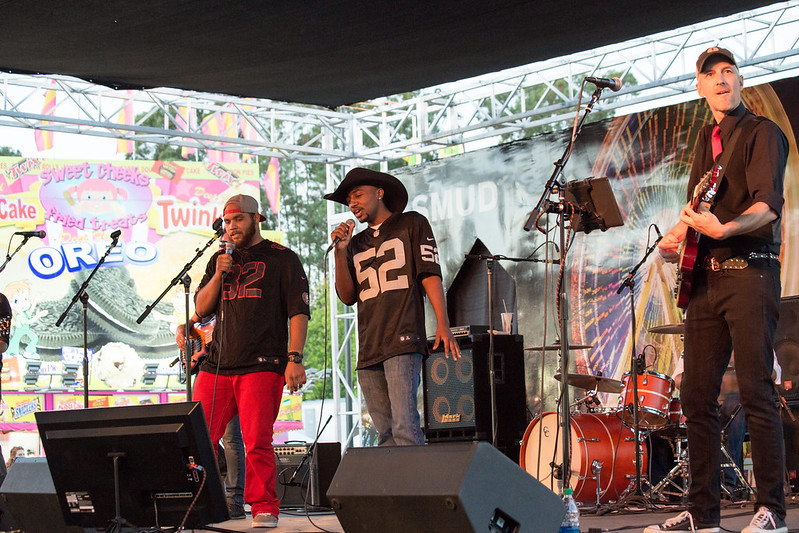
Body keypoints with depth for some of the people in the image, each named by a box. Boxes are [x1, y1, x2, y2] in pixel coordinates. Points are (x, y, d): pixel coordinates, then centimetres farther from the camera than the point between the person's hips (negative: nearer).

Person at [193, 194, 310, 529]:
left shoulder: (282, 259, 7)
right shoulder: (221, 260, 21)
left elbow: (299, 312, 1)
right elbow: (200, 310, 16)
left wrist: (294, 358, -10)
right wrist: (218, 276, 0)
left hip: (262, 365, -4)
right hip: (217, 364, 5)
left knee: (258, 443, -10)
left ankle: (264, 508, 0)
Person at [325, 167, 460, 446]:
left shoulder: (411, 224, 11)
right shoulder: (356, 244, 22)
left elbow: (430, 275, 0)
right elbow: (348, 296, 14)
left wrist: (443, 324, -12)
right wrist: (340, 252, 2)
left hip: (403, 342, -5)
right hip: (368, 350, 5)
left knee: (404, 427, -18)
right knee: (386, 434, 1)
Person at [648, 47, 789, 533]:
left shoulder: (762, 132, -2)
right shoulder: (706, 140, 20)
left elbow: (768, 205, -16)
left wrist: (723, 229, -32)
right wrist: (678, 235, 10)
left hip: (749, 270, -7)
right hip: (705, 275, 7)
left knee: (756, 392, -10)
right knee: (697, 396, 5)